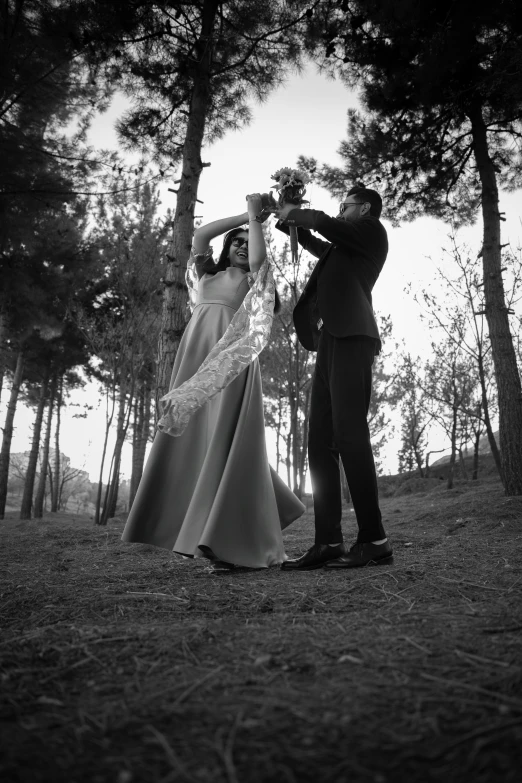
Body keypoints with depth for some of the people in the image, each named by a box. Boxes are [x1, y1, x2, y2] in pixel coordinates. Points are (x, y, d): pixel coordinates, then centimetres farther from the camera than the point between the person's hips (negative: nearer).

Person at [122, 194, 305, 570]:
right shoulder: (207, 273, 26)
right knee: (191, 441, -1)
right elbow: (200, 234, 15)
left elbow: (259, 257, -5)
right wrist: (243, 216, 17)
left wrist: (256, 217, 6)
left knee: (224, 441, -13)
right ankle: (198, 530, 6)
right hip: (195, 357, 4)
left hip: (231, 363, -4)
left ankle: (230, 540, -14)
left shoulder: (254, 280, 16)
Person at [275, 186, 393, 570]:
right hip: (330, 341, 9)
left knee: (349, 435, -17)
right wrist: (293, 222, 31)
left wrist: (295, 213, 13)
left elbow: (325, 223, -4)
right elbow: (319, 246, 46)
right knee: (320, 441, -2)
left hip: (351, 338, -8)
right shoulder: (345, 246, 31)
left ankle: (374, 540, -13)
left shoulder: (372, 230, 9)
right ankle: (329, 542, -5)